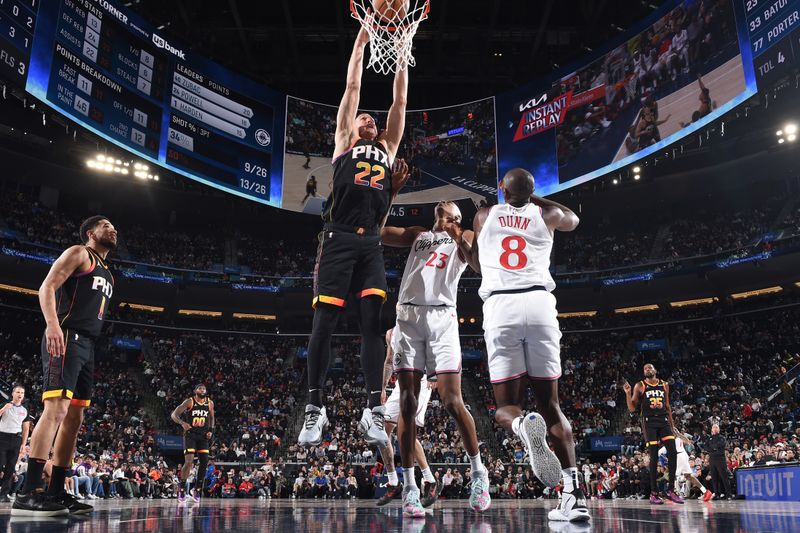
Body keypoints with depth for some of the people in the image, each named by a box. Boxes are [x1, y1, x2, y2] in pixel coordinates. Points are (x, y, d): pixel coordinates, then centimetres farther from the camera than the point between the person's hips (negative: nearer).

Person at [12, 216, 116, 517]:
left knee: (74, 418, 6)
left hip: (87, 345, 9)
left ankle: (56, 493, 10)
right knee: (56, 409, -19)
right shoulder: (79, 253, 2)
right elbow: (47, 287, -10)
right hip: (66, 338, -9)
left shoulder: (106, 272, 27)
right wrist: (52, 324, -26)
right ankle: (28, 494, -21)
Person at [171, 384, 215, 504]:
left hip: (203, 435, 4)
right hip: (190, 434, -4)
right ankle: (182, 490, -1)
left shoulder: (210, 403, 3)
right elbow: (174, 415, -13)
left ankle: (197, 489, 15)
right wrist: (182, 423, -31)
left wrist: (211, 430, 3)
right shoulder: (189, 402, -9)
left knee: (204, 462, 0)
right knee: (189, 462, -15)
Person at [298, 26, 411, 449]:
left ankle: (373, 412, -9)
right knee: (324, 321, -6)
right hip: (338, 239, -3)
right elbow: (352, 89, 18)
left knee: (372, 321, -7)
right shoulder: (343, 141, 18)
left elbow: (400, 101, 24)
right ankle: (314, 409, 1)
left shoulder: (387, 150, 26)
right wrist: (361, 41, 22)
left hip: (371, 242, 3)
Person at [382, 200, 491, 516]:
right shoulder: (417, 234, 24)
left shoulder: (464, 238, 15)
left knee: (452, 401, -10)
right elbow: (378, 232, 14)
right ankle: (409, 486, 1)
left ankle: (479, 473, 9)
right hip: (408, 316, 2)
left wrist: (460, 240, -19)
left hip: (441, 317, -2)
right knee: (408, 403, -3)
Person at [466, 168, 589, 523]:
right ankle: (574, 493, -5)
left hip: (500, 306, -1)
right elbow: (572, 220, 44)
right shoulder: (547, 214, 18)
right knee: (549, 402, 9)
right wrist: (534, 199, 49)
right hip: (539, 304, 1)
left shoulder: (484, 217, 19)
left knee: (506, 407, 5)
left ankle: (525, 426, -33)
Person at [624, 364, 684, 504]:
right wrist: (628, 393, -15)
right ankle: (653, 493, 1)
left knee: (673, 453, -9)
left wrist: (672, 424, 15)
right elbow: (632, 409, 0)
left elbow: (667, 406, 19)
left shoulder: (664, 385, 12)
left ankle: (671, 490, 2)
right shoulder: (640, 386, 1)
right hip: (649, 422, -4)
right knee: (654, 457, -7)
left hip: (664, 421, 4)